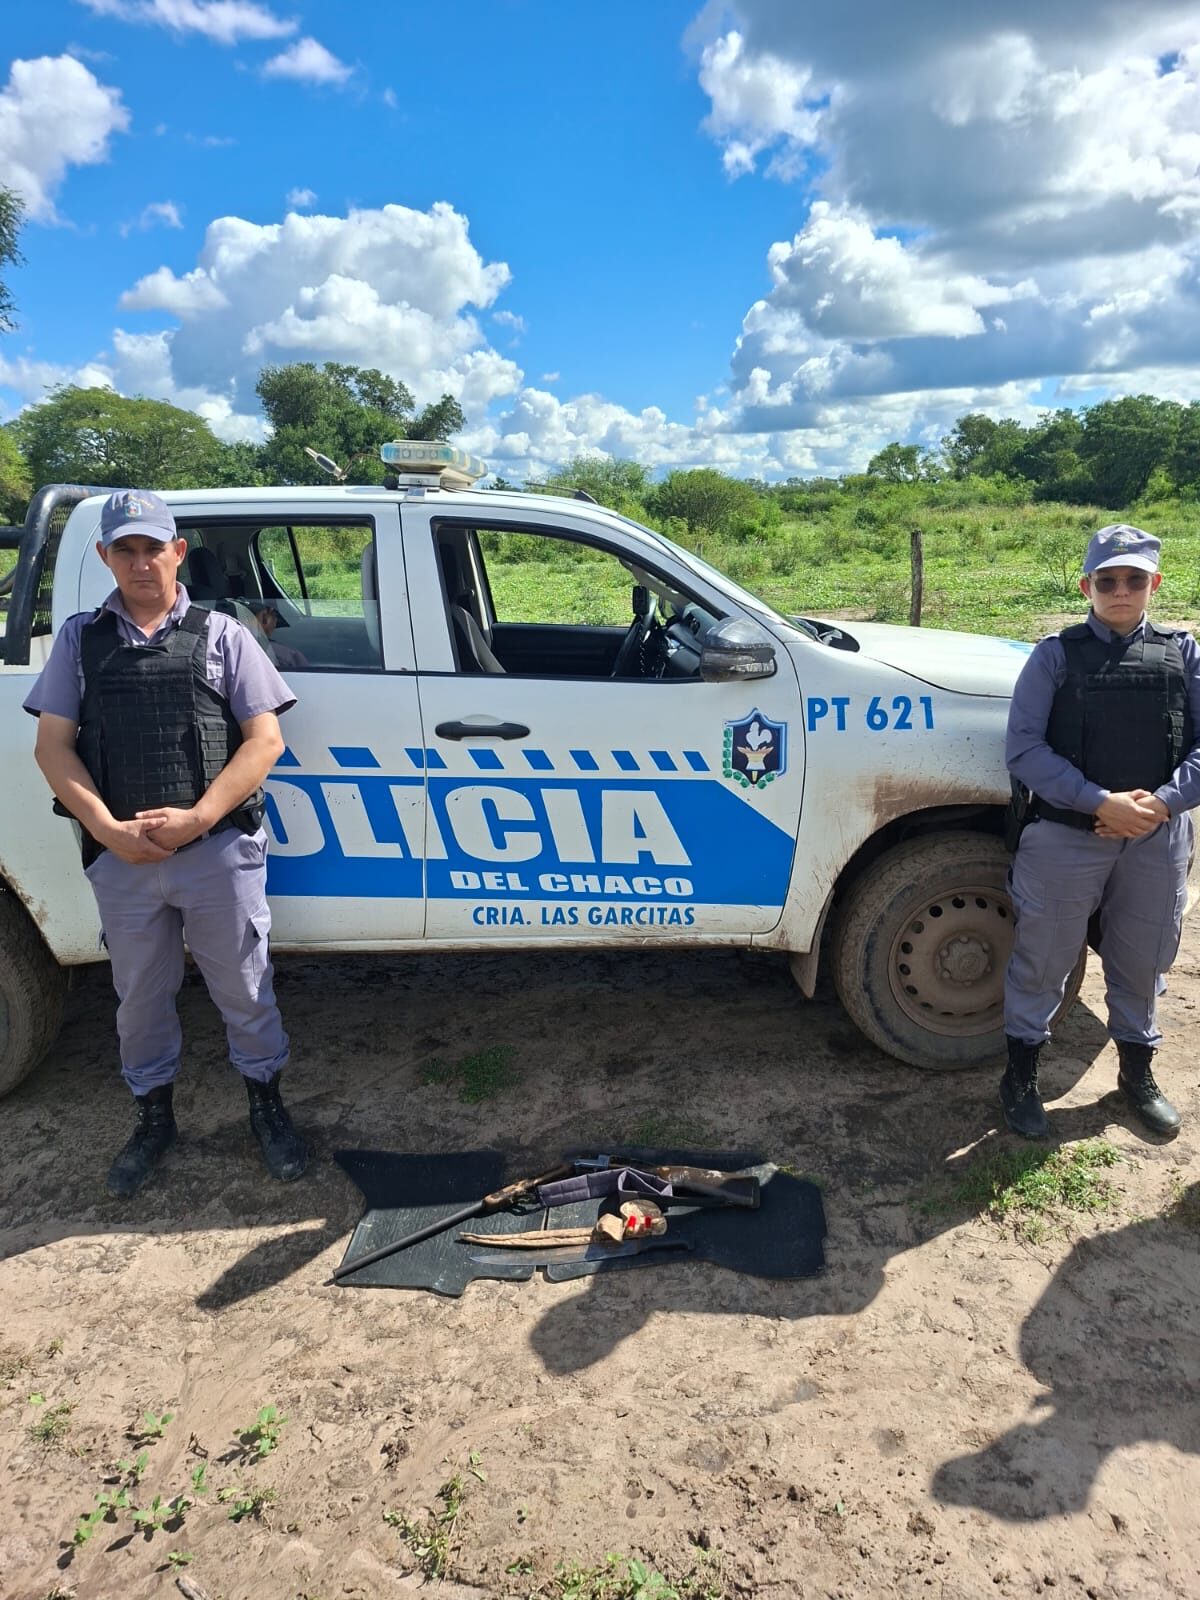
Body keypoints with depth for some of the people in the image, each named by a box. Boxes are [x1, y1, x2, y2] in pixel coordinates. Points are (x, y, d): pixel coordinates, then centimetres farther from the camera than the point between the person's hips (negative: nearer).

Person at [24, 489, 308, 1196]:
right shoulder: (81, 638, 10)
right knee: (141, 996, 16)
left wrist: (196, 819, -14)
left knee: (243, 987, 9)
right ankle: (154, 1117, 36)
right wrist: (108, 828, -11)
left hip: (219, 850, -2)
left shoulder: (221, 634, 4)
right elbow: (53, 745, 4)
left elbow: (265, 740, -3)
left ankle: (267, 1107, 30)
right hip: (121, 858, 2)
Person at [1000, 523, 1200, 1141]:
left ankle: (1137, 1073, 40)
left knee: (1142, 962, 18)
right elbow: (1024, 748, -11)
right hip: (1065, 838, -3)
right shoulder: (1056, 655, -3)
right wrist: (1101, 803, -20)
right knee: (1041, 962, 8)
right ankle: (1021, 1078, 27)